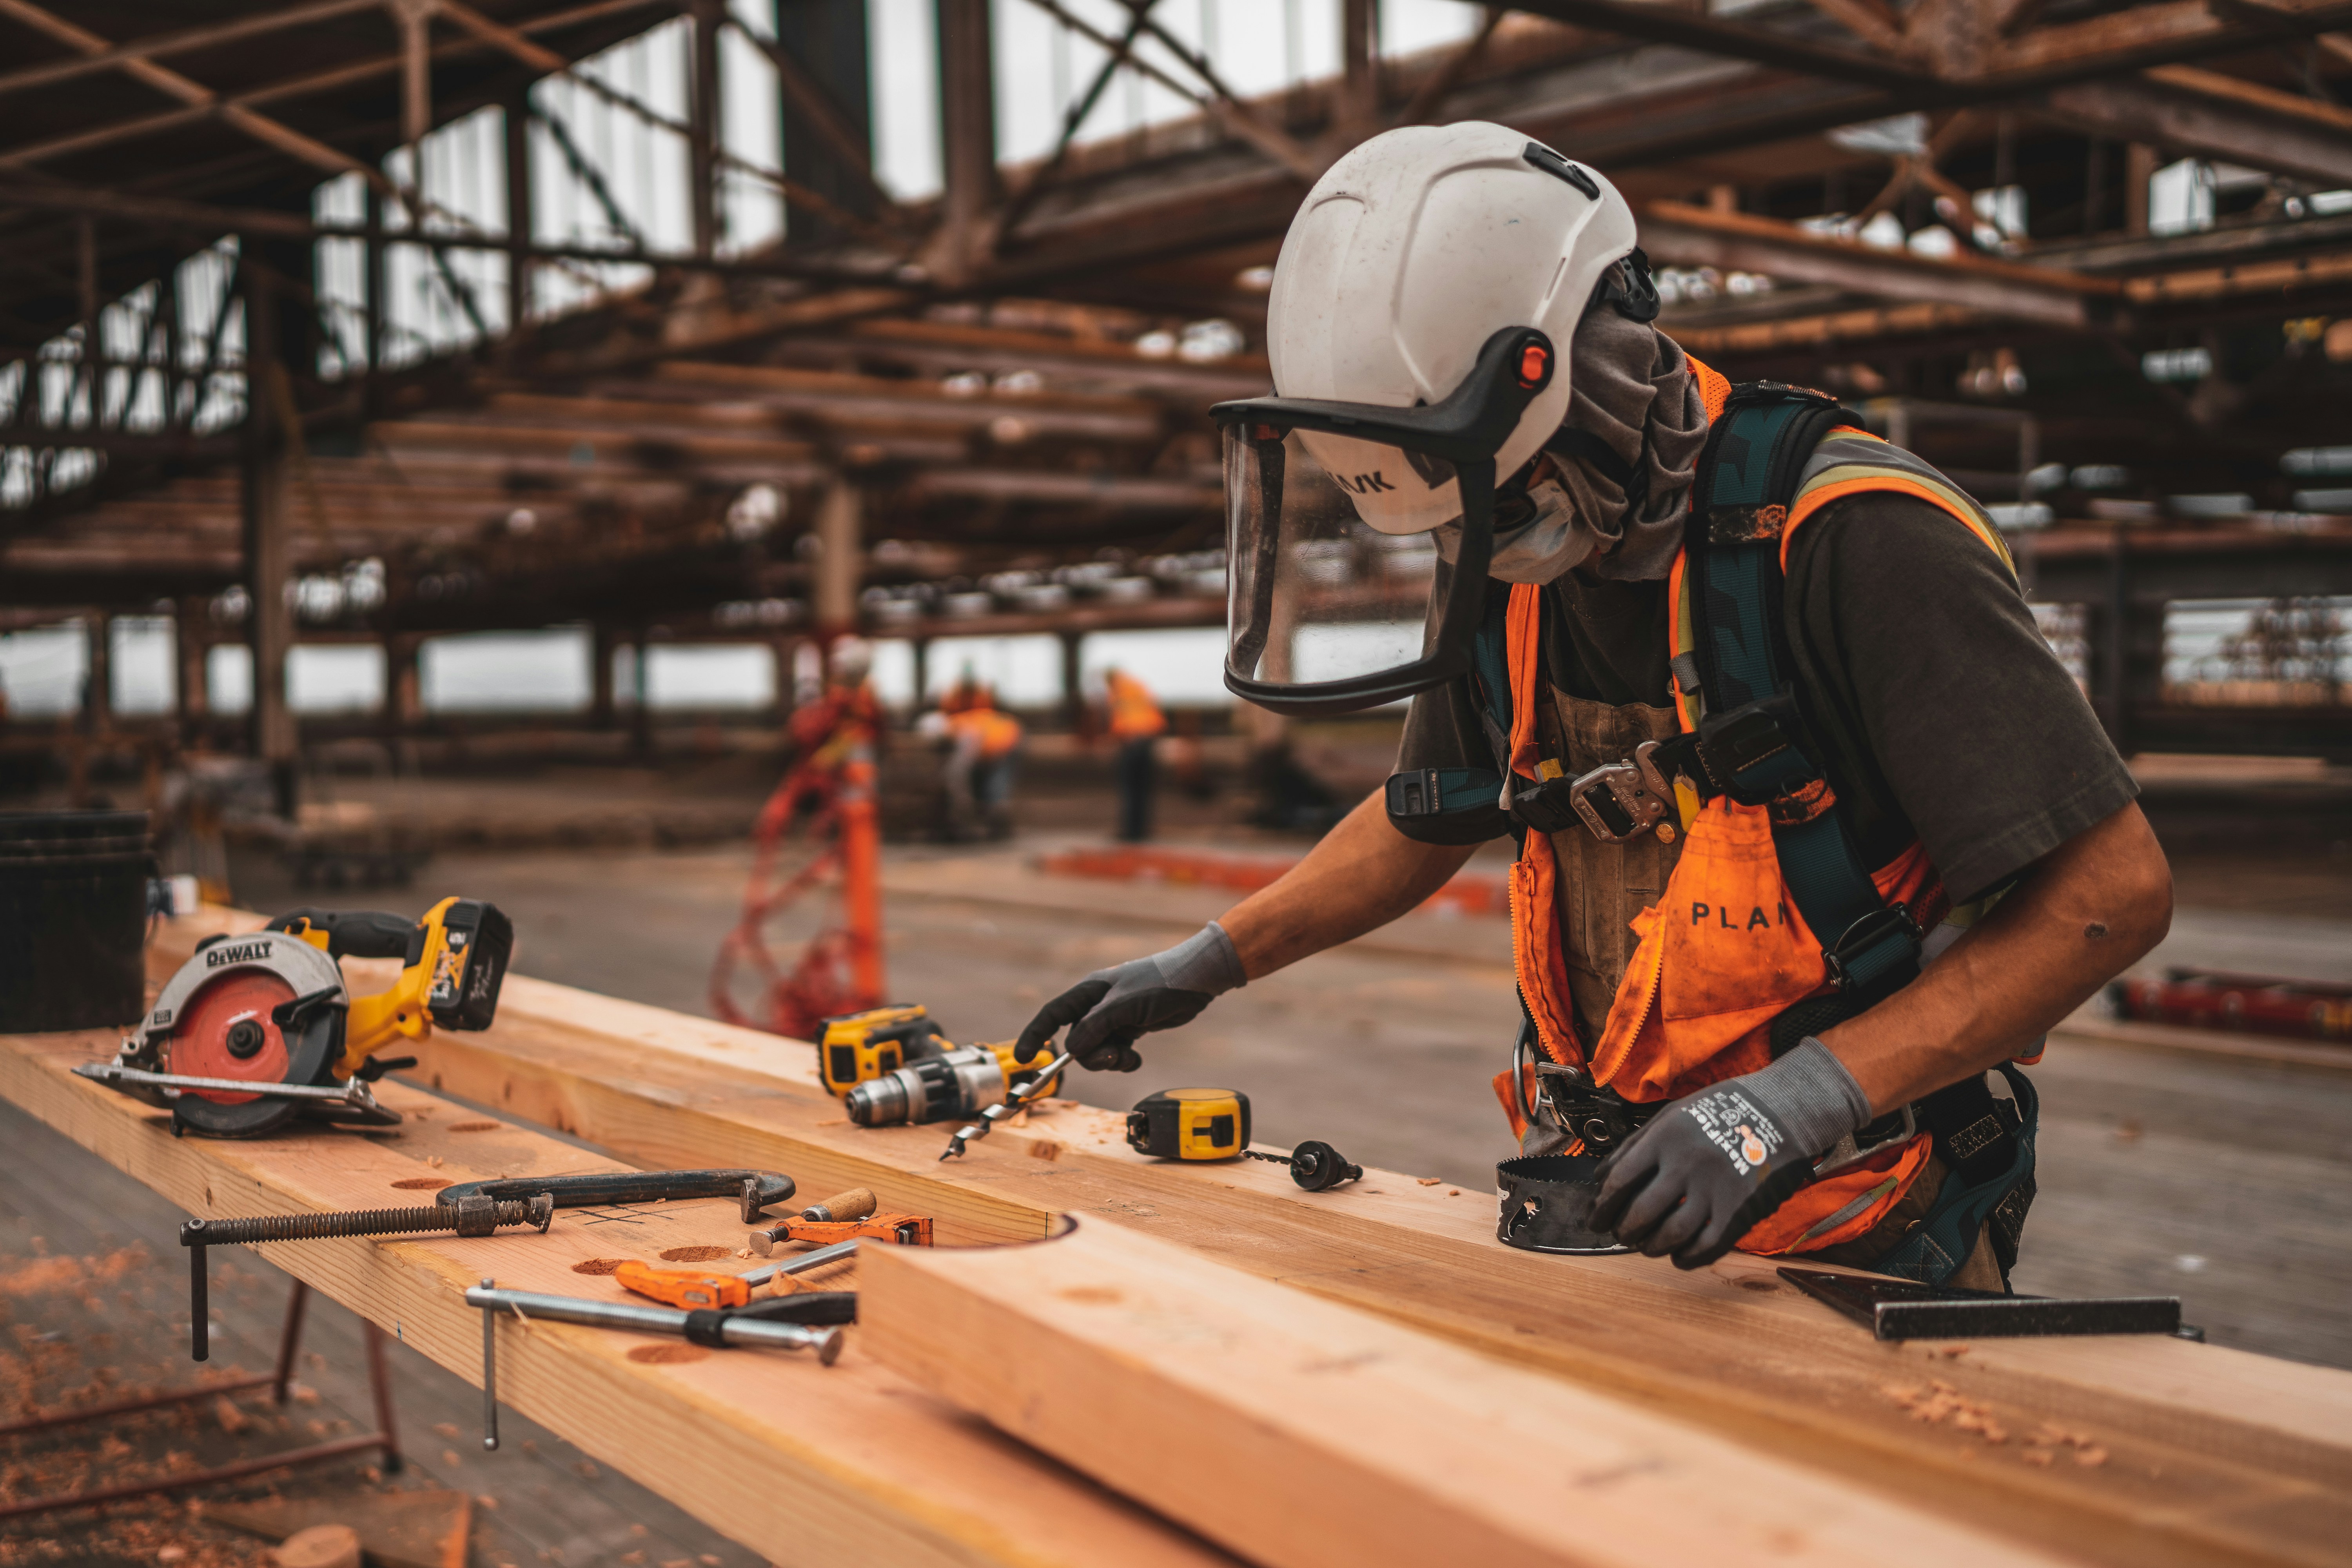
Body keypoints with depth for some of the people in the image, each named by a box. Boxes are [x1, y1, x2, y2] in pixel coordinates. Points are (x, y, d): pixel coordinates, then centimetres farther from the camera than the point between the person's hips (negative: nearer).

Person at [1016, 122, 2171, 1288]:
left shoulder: (1851, 544, -21)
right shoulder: (1507, 563, 1)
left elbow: (2113, 890, -21)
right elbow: (1431, 815, 20)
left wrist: (1801, 1100, -27)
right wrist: (1209, 962, 18)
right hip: (1620, 1204, 6)